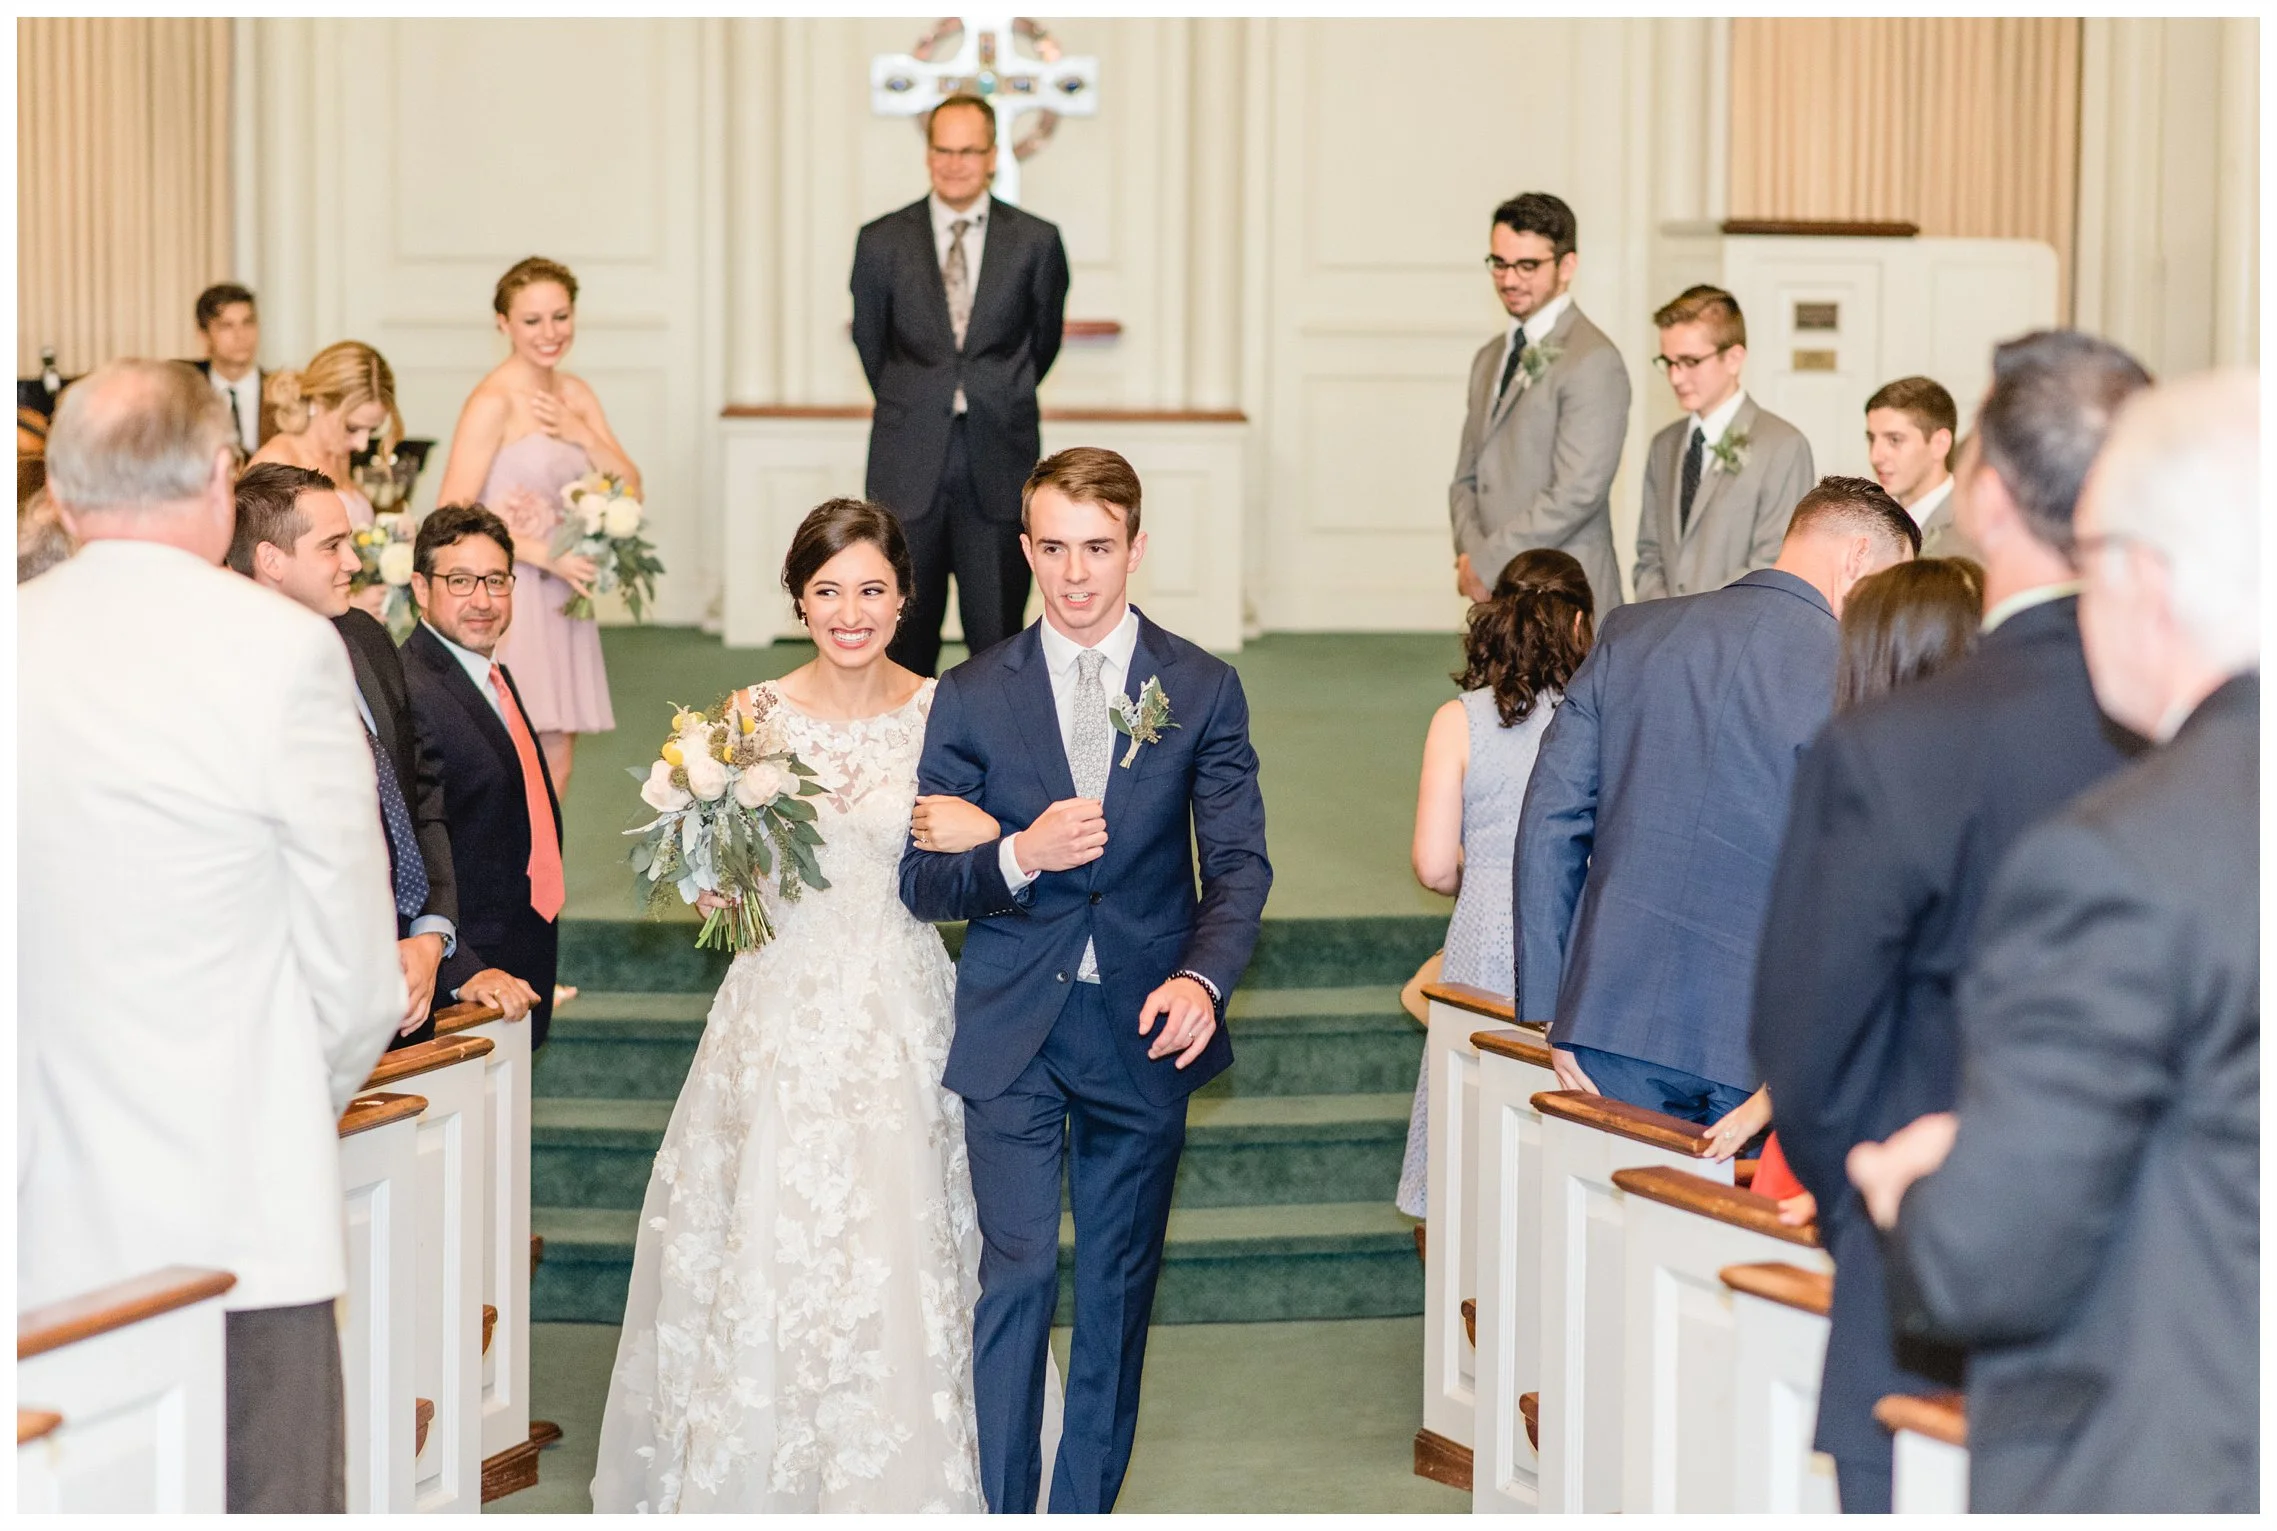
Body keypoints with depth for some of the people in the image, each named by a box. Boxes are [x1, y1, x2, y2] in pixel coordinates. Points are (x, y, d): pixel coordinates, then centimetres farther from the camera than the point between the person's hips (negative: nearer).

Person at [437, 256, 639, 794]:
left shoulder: (576, 395, 10)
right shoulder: (493, 402, -12)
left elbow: (630, 488, 8)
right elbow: (455, 514, -17)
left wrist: (581, 433, -7)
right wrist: (547, 556, -20)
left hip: (562, 602, 7)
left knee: (557, 764, 9)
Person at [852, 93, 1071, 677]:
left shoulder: (1035, 242, 1)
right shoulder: (882, 241, 3)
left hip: (998, 464, 0)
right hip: (908, 466, 1)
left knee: (997, 632, 1)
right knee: (906, 632, 4)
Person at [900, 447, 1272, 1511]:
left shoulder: (1203, 691, 2)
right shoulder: (972, 696, 1)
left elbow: (1238, 863, -4)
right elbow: (923, 881, 0)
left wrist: (1202, 978, -23)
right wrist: (1020, 858, -21)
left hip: (1144, 1026, 1)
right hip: (1011, 1032, -1)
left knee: (1120, 1284, 10)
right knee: (1017, 1272, -7)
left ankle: (1086, 1509, 22)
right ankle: (1002, 1512, 0)